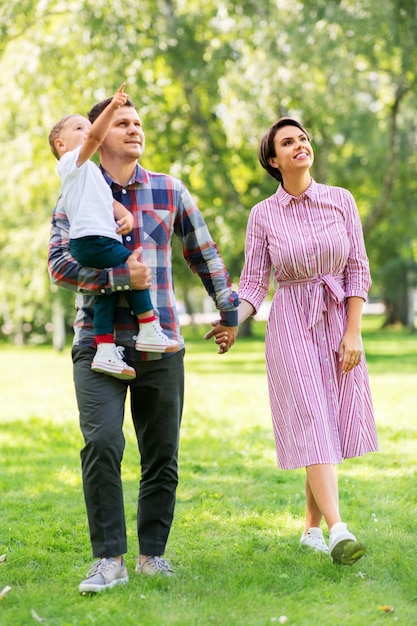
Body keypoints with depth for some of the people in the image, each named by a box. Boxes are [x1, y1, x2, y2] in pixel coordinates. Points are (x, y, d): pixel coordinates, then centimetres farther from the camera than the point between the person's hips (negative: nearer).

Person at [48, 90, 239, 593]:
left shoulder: (169, 191, 9)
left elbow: (204, 254, 19)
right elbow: (59, 265, -8)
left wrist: (229, 311, 25)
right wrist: (121, 276, -19)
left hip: (160, 344, 3)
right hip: (98, 344, -2)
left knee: (162, 454, 5)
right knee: (101, 444, -17)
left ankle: (152, 552, 19)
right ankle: (109, 560, -8)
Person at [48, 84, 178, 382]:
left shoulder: (91, 171, 30)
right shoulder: (73, 161, 2)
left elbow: (109, 200, 20)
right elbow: (95, 137, -17)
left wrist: (125, 214, -1)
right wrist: (112, 107, -26)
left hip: (103, 240, 9)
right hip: (91, 239, -9)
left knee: (107, 290, 4)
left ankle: (106, 350, 1)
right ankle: (149, 329, -2)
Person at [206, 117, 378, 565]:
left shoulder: (341, 201, 2)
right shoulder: (264, 215, -1)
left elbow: (358, 271, 2)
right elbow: (253, 284, -1)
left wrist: (353, 333, -4)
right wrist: (232, 323, -19)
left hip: (339, 323, 3)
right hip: (290, 325, -2)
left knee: (332, 427, 5)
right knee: (312, 427, -13)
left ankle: (312, 528, 19)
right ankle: (338, 529, -22)